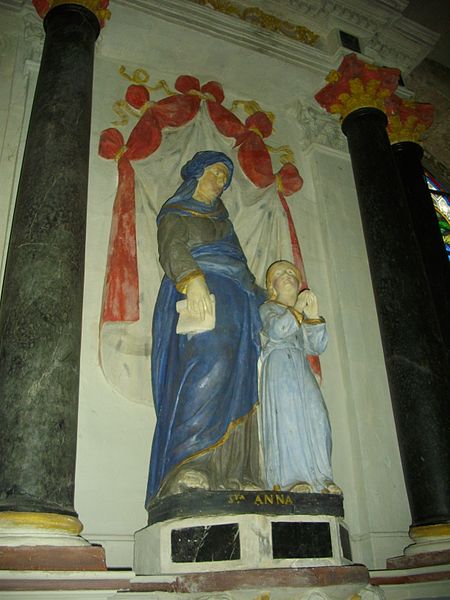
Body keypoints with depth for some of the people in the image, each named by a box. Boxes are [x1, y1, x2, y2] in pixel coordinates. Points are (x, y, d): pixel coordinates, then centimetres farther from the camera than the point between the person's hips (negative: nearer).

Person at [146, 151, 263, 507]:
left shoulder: (222, 221, 36)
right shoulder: (175, 214, 16)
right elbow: (172, 250, -6)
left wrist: (264, 300, 24)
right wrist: (193, 279, -26)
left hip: (236, 304, 7)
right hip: (199, 297, -7)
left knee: (239, 383, -11)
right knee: (209, 363, -31)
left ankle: (231, 474, -18)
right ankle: (188, 469, -38)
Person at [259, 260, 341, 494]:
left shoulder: (303, 317, 28)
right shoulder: (268, 308, 14)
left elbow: (317, 347, 14)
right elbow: (277, 330, -10)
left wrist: (314, 317, 3)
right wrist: (297, 309, -4)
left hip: (301, 369, 5)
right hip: (279, 366, -5)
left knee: (315, 418, -10)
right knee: (286, 417, -18)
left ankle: (318, 477, -11)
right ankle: (290, 478, -22)